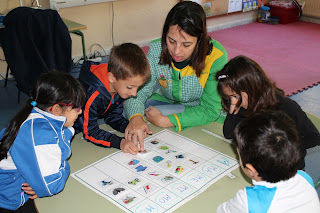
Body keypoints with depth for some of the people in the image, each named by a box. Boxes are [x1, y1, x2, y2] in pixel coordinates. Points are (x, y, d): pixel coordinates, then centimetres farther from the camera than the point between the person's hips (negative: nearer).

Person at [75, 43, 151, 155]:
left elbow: (113, 116, -4)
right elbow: (89, 132, -34)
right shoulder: (91, 96, -40)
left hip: (94, 119, 8)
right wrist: (120, 142, -45)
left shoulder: (120, 85, -16)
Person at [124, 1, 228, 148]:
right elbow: (138, 90, -17)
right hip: (165, 102, 3)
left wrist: (165, 121, -32)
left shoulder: (216, 57, -27)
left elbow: (210, 110, -24)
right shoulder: (156, 49, -19)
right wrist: (136, 118, -41)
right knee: (129, 111, -20)